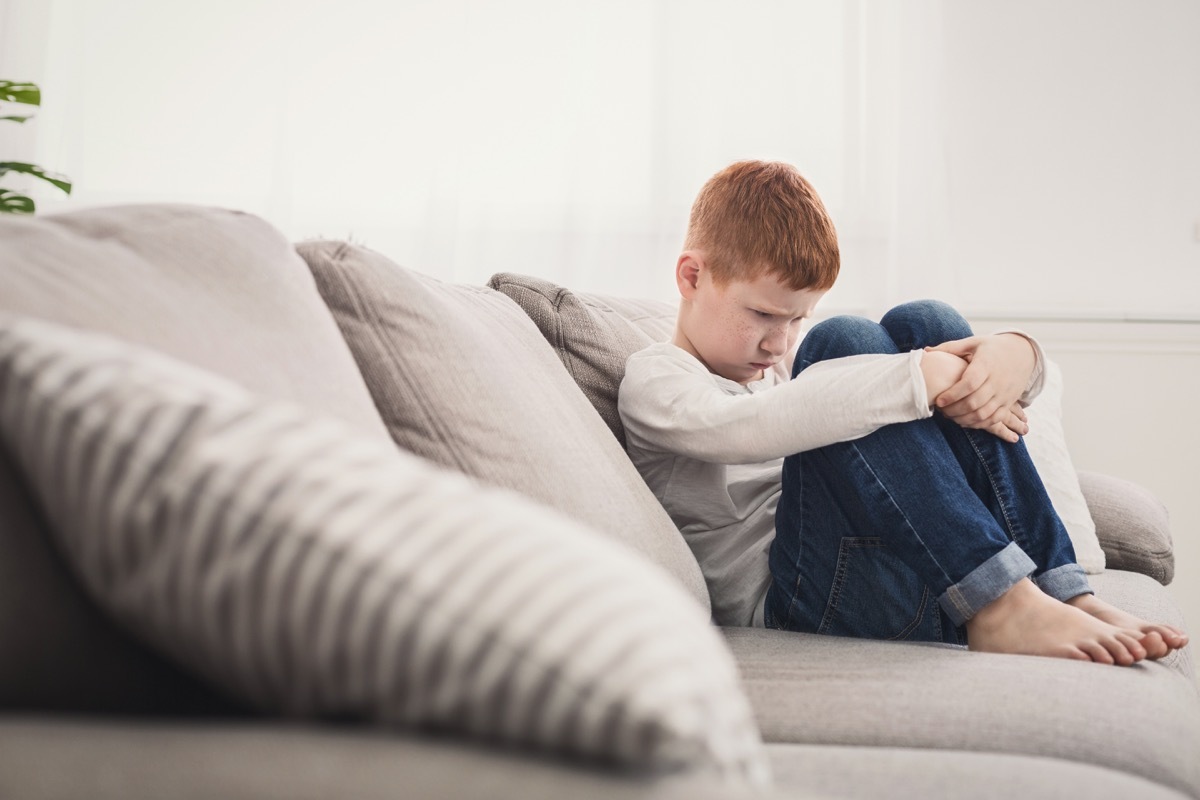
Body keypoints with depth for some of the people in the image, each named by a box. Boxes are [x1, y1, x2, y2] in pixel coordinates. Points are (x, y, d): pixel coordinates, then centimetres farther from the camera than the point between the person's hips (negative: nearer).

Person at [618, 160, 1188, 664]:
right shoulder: (653, 379, 4)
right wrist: (922, 378, -22)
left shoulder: (797, 365, 26)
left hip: (927, 582, 7)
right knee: (842, 344, -19)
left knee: (921, 326, -4)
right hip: (794, 604, -6)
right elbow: (755, 425, -21)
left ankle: (1062, 592, -13)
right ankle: (997, 603, -28)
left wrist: (1015, 355, -8)